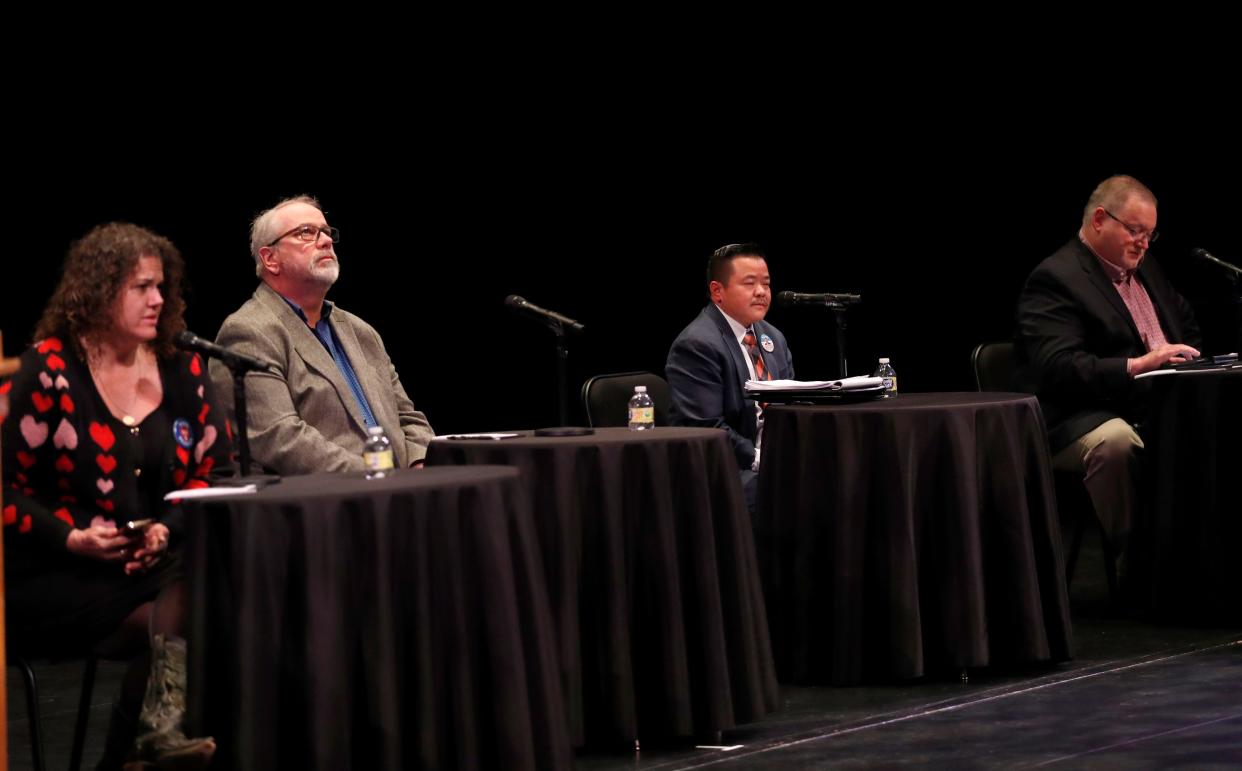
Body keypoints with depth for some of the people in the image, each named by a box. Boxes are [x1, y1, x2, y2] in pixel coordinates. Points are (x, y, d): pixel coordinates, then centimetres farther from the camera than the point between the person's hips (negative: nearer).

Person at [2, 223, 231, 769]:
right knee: (173, 617, -28)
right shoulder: (48, 371, -2)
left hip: (160, 559, 4)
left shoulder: (181, 371, 12)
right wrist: (72, 538, -17)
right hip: (56, 577, -4)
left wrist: (168, 529, -9)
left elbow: (213, 471, 11)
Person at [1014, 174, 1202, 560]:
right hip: (1075, 423, -8)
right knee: (1115, 441, -39)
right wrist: (1137, 366, -30)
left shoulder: (1144, 268, 21)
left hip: (1159, 406, 8)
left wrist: (1190, 360, 13)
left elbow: (1187, 324, 36)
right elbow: (1058, 368, -21)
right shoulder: (1055, 279, -8)